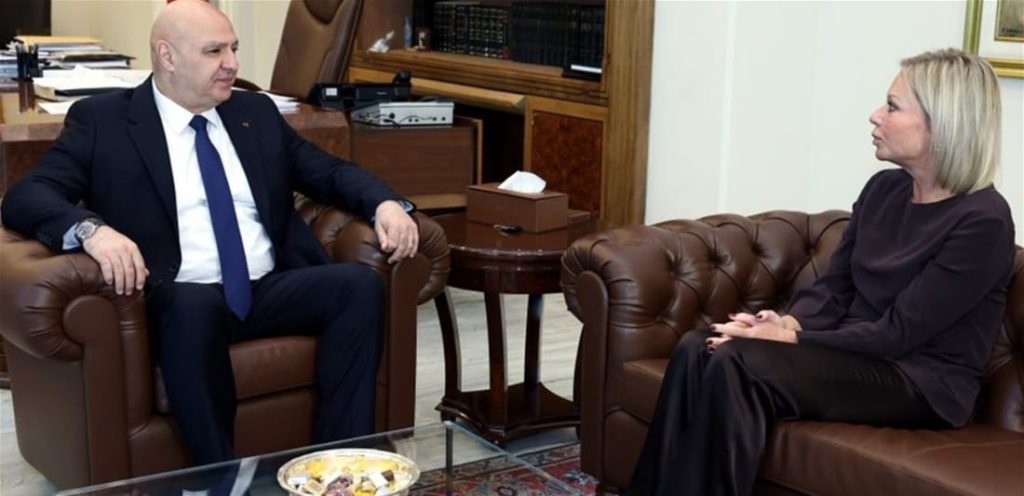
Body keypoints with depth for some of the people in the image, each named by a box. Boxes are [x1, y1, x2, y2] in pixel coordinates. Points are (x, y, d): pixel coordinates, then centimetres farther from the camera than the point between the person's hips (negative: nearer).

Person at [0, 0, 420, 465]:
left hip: (271, 291, 5)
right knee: (197, 303, -38)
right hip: (182, 302, -4)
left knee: (361, 282, -21)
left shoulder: (257, 111, 17)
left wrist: (385, 203, -3)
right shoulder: (102, 119, 4)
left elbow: (327, 171, 20)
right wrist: (90, 229, -28)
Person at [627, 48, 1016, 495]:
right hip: (856, 352, 7)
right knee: (697, 349, -18)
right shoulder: (885, 188, 9)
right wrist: (788, 322, -13)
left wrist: (788, 338, -21)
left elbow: (897, 333, -18)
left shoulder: (982, 221, -15)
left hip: (921, 382, -7)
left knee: (734, 364, -29)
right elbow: (833, 287, 9)